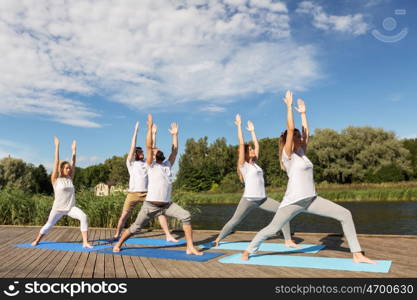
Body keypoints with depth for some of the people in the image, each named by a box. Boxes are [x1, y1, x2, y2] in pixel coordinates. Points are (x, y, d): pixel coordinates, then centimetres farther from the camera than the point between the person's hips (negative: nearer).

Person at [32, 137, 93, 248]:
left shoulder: (70, 178, 6)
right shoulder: (55, 179, -4)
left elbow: (73, 164, 7)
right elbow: (56, 163, -10)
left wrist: (74, 150, 6)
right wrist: (57, 146, -11)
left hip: (71, 207, 2)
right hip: (58, 208, -2)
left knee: (83, 217, -24)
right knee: (48, 225, 14)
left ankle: (85, 243, -23)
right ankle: (36, 241, 43)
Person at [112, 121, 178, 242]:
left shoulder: (147, 162, 15)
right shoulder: (131, 163, 6)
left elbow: (152, 149, 10)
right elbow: (132, 147, -3)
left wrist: (154, 133, 5)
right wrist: (136, 131, -5)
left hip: (148, 193, 2)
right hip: (133, 193, -2)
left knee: (160, 212, -2)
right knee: (124, 215, 5)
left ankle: (168, 236, 4)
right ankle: (116, 236, 23)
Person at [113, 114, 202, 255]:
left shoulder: (168, 164, 15)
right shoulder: (151, 165, 0)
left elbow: (175, 150, 18)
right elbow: (148, 146, -10)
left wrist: (175, 134, 20)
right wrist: (150, 126, -11)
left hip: (167, 204, 4)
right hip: (150, 205, -4)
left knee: (186, 216, -15)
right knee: (136, 227, 7)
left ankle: (190, 247, -10)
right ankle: (118, 244, 32)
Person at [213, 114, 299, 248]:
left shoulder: (255, 163, 14)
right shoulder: (243, 164, -2)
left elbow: (257, 144, 20)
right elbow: (241, 143, -7)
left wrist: (252, 130, 27)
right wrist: (239, 126, -3)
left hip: (262, 199, 6)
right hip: (248, 199, -6)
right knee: (234, 221, 0)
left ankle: (288, 241, -3)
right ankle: (218, 239, 20)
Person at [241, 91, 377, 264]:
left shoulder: (301, 153, 13)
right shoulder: (288, 155, -7)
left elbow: (306, 132, 20)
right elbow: (290, 129, -16)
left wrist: (303, 112, 25)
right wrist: (289, 106, -9)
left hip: (311, 199, 7)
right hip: (294, 201, -7)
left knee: (345, 214, -4)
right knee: (271, 229, 1)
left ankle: (357, 255, 0)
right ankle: (248, 250, 24)